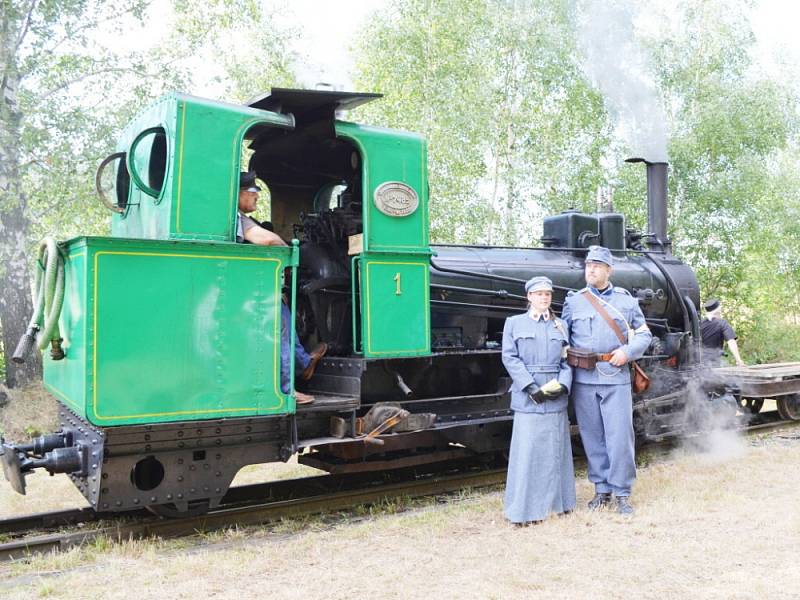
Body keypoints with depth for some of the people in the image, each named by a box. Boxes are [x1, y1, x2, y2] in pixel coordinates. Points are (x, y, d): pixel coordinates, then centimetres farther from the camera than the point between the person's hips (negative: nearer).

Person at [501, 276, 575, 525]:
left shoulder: (559, 326, 13)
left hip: (556, 399, 3)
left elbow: (567, 360, 9)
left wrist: (562, 385, -9)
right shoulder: (514, 323, 5)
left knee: (556, 449, 10)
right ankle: (525, 509, 4)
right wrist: (532, 387, -13)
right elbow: (510, 358, -4)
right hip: (527, 398, -3)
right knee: (528, 450, -3)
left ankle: (558, 501, 24)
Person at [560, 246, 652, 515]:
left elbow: (644, 334, 11)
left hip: (616, 378, -1)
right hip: (583, 379, 1)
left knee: (620, 436, -2)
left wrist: (628, 351, -7)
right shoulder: (573, 301, 9)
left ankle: (622, 494, 10)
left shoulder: (626, 300, 8)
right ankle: (602, 490, 20)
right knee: (592, 437, 7)